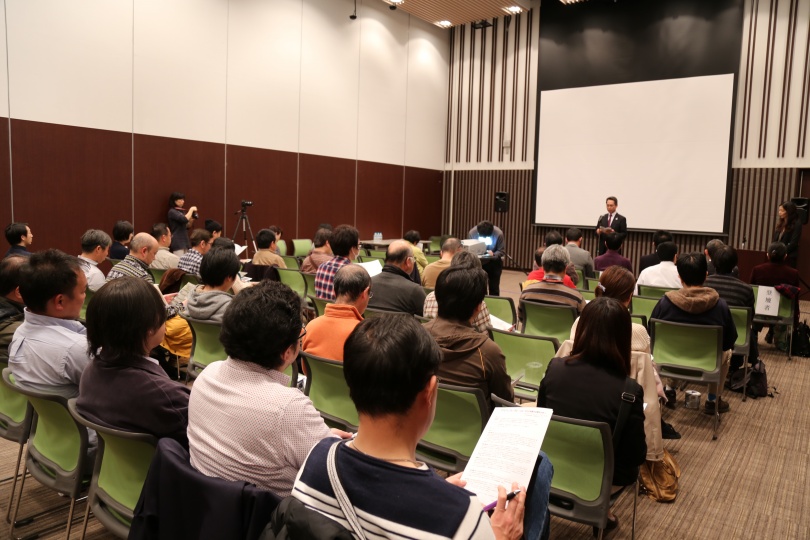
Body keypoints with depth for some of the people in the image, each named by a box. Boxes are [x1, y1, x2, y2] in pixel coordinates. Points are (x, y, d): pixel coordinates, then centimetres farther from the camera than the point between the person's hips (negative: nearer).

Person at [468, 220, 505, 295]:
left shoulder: (498, 233, -26)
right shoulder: (472, 233, -22)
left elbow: (502, 251, -18)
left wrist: (493, 254, -39)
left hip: (494, 262, -1)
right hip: (479, 262, 1)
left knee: (494, 287, 2)